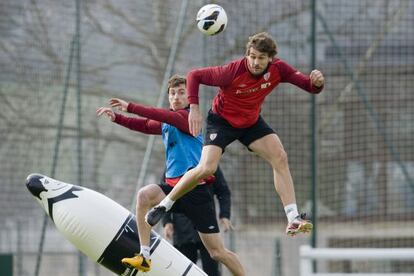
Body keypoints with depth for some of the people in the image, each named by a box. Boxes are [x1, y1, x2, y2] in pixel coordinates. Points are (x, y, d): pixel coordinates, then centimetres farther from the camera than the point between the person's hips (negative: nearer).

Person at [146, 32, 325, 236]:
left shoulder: (278, 69, -18)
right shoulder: (232, 71, -31)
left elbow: (308, 85, -12)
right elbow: (194, 75, -21)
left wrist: (316, 83, -37)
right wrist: (194, 108, -29)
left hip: (251, 122, 4)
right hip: (222, 120, -4)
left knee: (280, 158, -13)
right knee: (206, 169, -21)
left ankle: (293, 220, -10)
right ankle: (163, 206, -2)